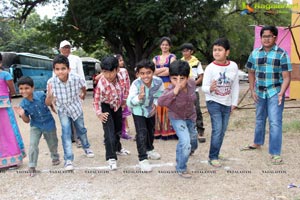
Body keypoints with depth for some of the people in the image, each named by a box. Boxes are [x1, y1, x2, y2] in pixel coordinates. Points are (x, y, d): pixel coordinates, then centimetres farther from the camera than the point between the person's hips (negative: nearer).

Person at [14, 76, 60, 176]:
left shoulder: (41, 95, -21)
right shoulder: (23, 104, -18)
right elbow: (27, 121, -11)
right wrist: (22, 115, -29)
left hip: (49, 124, 0)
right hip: (35, 126, 0)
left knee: (52, 143, 16)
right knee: (33, 144, -13)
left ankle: (55, 157, 46)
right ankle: (32, 166, 0)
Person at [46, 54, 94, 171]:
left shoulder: (76, 79, -29)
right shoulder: (51, 82, -29)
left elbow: (83, 87, -3)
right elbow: (48, 103, -24)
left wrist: (83, 95, 15)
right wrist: (49, 96, -44)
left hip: (76, 108, 1)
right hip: (63, 110, -1)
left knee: (81, 130, 20)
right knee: (66, 132, -14)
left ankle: (86, 148, 47)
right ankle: (68, 159, -6)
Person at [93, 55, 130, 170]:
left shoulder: (122, 75, -28)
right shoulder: (101, 84, -37)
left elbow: (125, 88, -6)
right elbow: (97, 100, -22)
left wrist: (124, 101, 5)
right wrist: (99, 113, -32)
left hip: (117, 105, 5)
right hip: (106, 106, -5)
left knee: (118, 128, 21)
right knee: (109, 132, -14)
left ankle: (117, 149, 45)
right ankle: (111, 158, -6)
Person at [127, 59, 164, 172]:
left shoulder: (158, 82, -26)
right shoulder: (136, 84, -34)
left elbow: (160, 95, -5)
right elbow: (129, 103, -33)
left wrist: (155, 104, -22)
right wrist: (139, 97, -51)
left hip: (151, 109, 4)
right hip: (138, 111, -4)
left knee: (151, 130, 22)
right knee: (142, 132, -15)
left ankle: (149, 149, 48)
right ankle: (143, 159, -5)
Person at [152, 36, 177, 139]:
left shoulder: (172, 57, 4)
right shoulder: (156, 58, 18)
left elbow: (170, 71, -8)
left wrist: (157, 72, 0)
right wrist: (164, 69, -4)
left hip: (168, 85, -4)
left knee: (167, 107, -7)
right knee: (158, 107, 0)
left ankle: (168, 131, -4)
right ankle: (158, 131, 3)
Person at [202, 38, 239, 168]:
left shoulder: (233, 66, -3)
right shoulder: (210, 68, -12)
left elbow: (235, 86, 6)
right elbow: (204, 87, -13)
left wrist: (234, 102, 7)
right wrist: (210, 88, -36)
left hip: (227, 103, 4)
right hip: (213, 102, -4)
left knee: (222, 131, 10)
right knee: (217, 129, -12)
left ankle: (215, 155, 25)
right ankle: (213, 157, 1)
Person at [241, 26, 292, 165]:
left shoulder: (282, 54, -9)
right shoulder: (255, 53, 3)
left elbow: (286, 77, -11)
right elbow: (251, 73, 12)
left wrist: (281, 92, -23)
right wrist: (252, 90, 3)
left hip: (275, 93, -5)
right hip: (260, 93, 5)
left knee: (275, 122, -9)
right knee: (259, 119, 21)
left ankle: (275, 153, -3)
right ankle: (257, 143, 42)